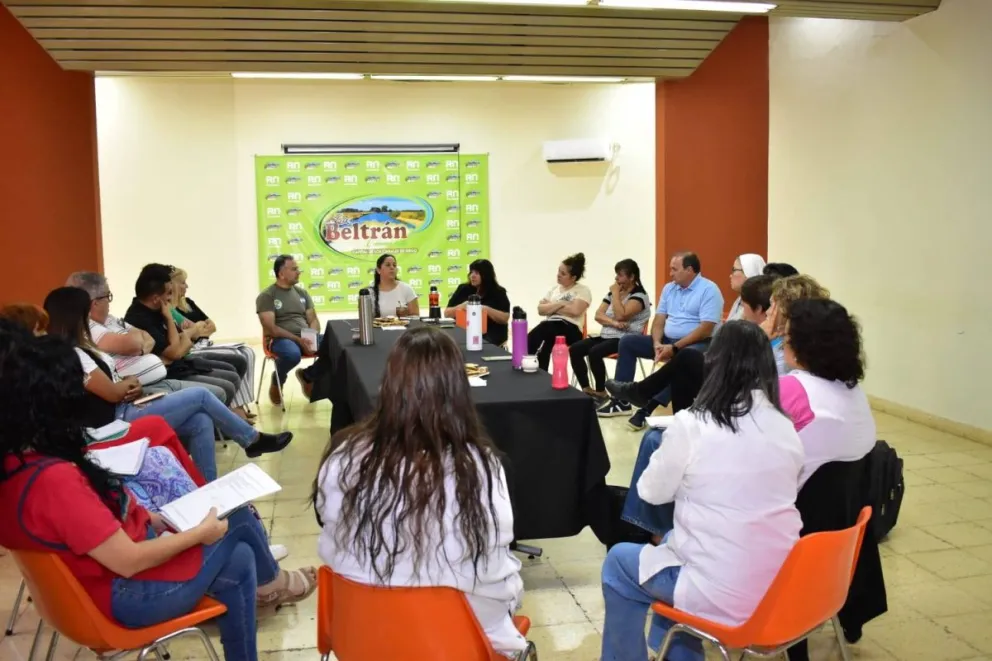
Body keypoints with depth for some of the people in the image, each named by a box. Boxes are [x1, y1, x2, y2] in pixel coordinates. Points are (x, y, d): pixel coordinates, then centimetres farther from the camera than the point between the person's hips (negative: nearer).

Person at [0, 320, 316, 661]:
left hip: (104, 570, 9)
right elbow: (129, 561, -28)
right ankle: (269, 583, 36)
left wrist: (146, 517, 7)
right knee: (238, 518, 5)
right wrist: (201, 532, -14)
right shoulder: (54, 480, -35)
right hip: (128, 594, -9)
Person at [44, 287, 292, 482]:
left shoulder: (76, 349, 13)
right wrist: (130, 383, 4)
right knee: (200, 396, -7)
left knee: (201, 422, -5)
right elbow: (112, 392, -17)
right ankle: (253, 439, 11)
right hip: (119, 421, -10)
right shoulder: (72, 355, -19)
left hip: (123, 412, 10)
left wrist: (131, 385, -6)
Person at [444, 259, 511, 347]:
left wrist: (487, 310, -16)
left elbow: (505, 319, -4)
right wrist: (461, 307, -8)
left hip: (490, 336, -3)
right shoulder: (463, 289, 12)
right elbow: (447, 313, 11)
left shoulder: (498, 293, 5)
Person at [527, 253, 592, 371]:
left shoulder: (583, 290, 3)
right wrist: (560, 304, -4)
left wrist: (551, 307, -3)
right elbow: (541, 309, 12)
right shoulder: (555, 288, 21)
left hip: (570, 329, -5)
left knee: (543, 329, -33)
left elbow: (575, 310, -15)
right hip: (549, 326, 5)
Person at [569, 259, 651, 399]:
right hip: (607, 336, 8)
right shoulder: (613, 293, 15)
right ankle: (586, 388, -7)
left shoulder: (639, 296, -7)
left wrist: (616, 294, -11)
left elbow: (621, 315, -22)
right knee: (574, 349, -13)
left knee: (594, 352, -32)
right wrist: (614, 323, -15)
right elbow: (598, 315, 5)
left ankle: (601, 392, -17)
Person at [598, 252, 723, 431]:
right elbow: (659, 319, 10)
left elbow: (706, 329, -19)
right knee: (627, 342, -2)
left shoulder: (709, 290, -11)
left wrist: (675, 347, -24)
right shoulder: (669, 288, 13)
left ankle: (647, 409, -40)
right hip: (667, 340, 8)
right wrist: (657, 343, -12)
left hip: (697, 343, -8)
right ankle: (621, 400, -7)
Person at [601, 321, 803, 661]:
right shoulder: (786, 428, -1)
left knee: (618, 562, 19)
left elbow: (652, 492, -1)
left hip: (722, 594, -6)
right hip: (780, 585, 6)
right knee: (675, 536, 31)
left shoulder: (692, 424, -15)